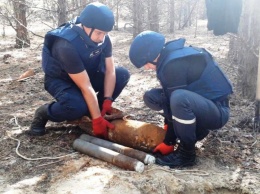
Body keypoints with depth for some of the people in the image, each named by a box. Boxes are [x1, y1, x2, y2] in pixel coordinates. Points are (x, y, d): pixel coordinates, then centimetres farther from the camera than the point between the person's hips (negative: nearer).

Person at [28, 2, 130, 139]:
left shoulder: (103, 38, -16)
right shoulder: (66, 45, -36)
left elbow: (110, 70, -11)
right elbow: (85, 87, -36)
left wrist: (107, 100, -22)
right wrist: (97, 119, -32)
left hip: (87, 75, 7)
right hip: (60, 80, -6)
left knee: (122, 74, -12)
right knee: (77, 106, -38)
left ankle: (90, 110, 1)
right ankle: (44, 113, -5)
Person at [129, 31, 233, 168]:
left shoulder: (174, 64, -25)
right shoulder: (170, 54, 3)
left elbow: (176, 100, -22)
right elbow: (170, 96, 8)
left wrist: (168, 142, -13)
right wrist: (167, 125, 6)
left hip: (217, 111, -9)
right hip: (201, 103, 9)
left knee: (179, 98, -38)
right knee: (151, 97, 3)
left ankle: (186, 153, -17)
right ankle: (197, 129, 8)